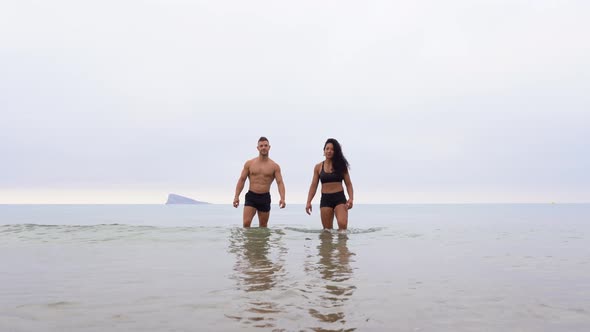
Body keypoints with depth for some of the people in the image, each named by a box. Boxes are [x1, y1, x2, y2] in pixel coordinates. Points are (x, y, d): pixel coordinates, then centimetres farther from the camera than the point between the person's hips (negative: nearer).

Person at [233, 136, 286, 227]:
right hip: (251, 196, -1)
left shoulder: (275, 166, 1)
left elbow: (280, 183, -6)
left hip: (265, 198, 1)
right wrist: (236, 196, -7)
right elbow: (241, 180, 4)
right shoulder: (249, 164, 3)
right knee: (246, 223, -15)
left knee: (263, 226, 10)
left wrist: (282, 198, -23)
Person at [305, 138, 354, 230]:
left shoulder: (341, 165, 5)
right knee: (327, 229, 3)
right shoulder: (318, 167, 8)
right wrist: (308, 202, -1)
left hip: (340, 198, -1)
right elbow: (314, 186, 9)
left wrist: (351, 198, -10)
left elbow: (348, 184, 6)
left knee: (343, 225, -20)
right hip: (325, 199, 2)